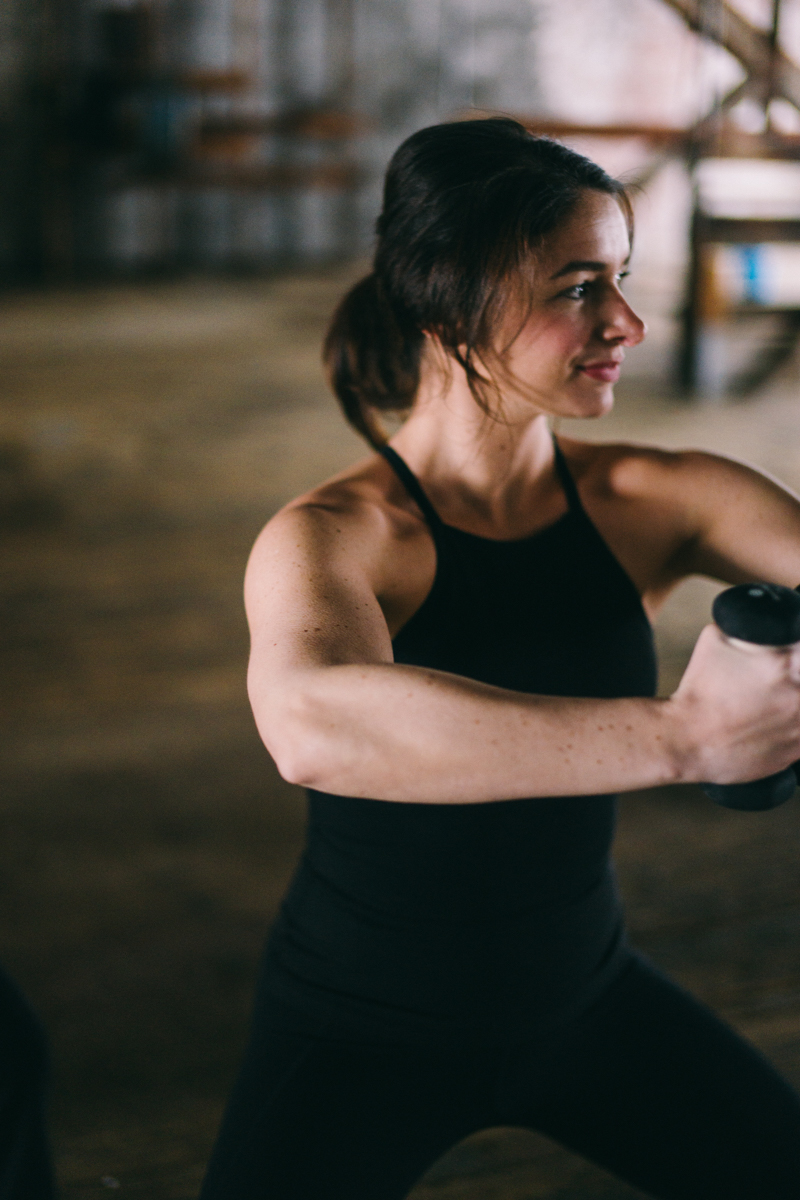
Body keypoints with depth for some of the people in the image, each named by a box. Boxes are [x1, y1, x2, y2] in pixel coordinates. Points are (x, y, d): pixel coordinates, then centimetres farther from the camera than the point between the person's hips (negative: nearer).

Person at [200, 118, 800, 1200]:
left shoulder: (655, 503, -12)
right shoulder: (331, 540, -26)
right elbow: (313, 726, -47)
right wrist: (681, 734, -55)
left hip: (578, 991, 4)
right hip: (360, 1031, -3)